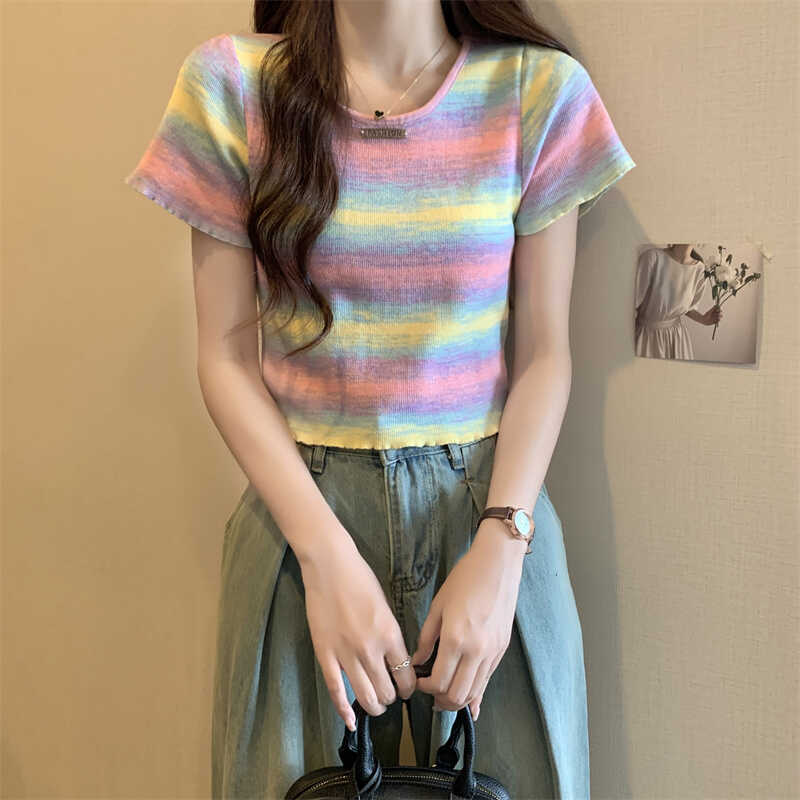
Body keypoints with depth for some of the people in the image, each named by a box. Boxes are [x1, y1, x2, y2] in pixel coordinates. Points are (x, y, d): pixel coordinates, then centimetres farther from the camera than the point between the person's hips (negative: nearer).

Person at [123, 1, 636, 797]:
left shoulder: (539, 89, -3)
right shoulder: (232, 83, -3)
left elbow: (543, 353, -1)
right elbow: (225, 353, -3)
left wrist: (502, 546, -12)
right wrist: (325, 552, -12)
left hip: (488, 500, 1)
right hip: (300, 500, 0)